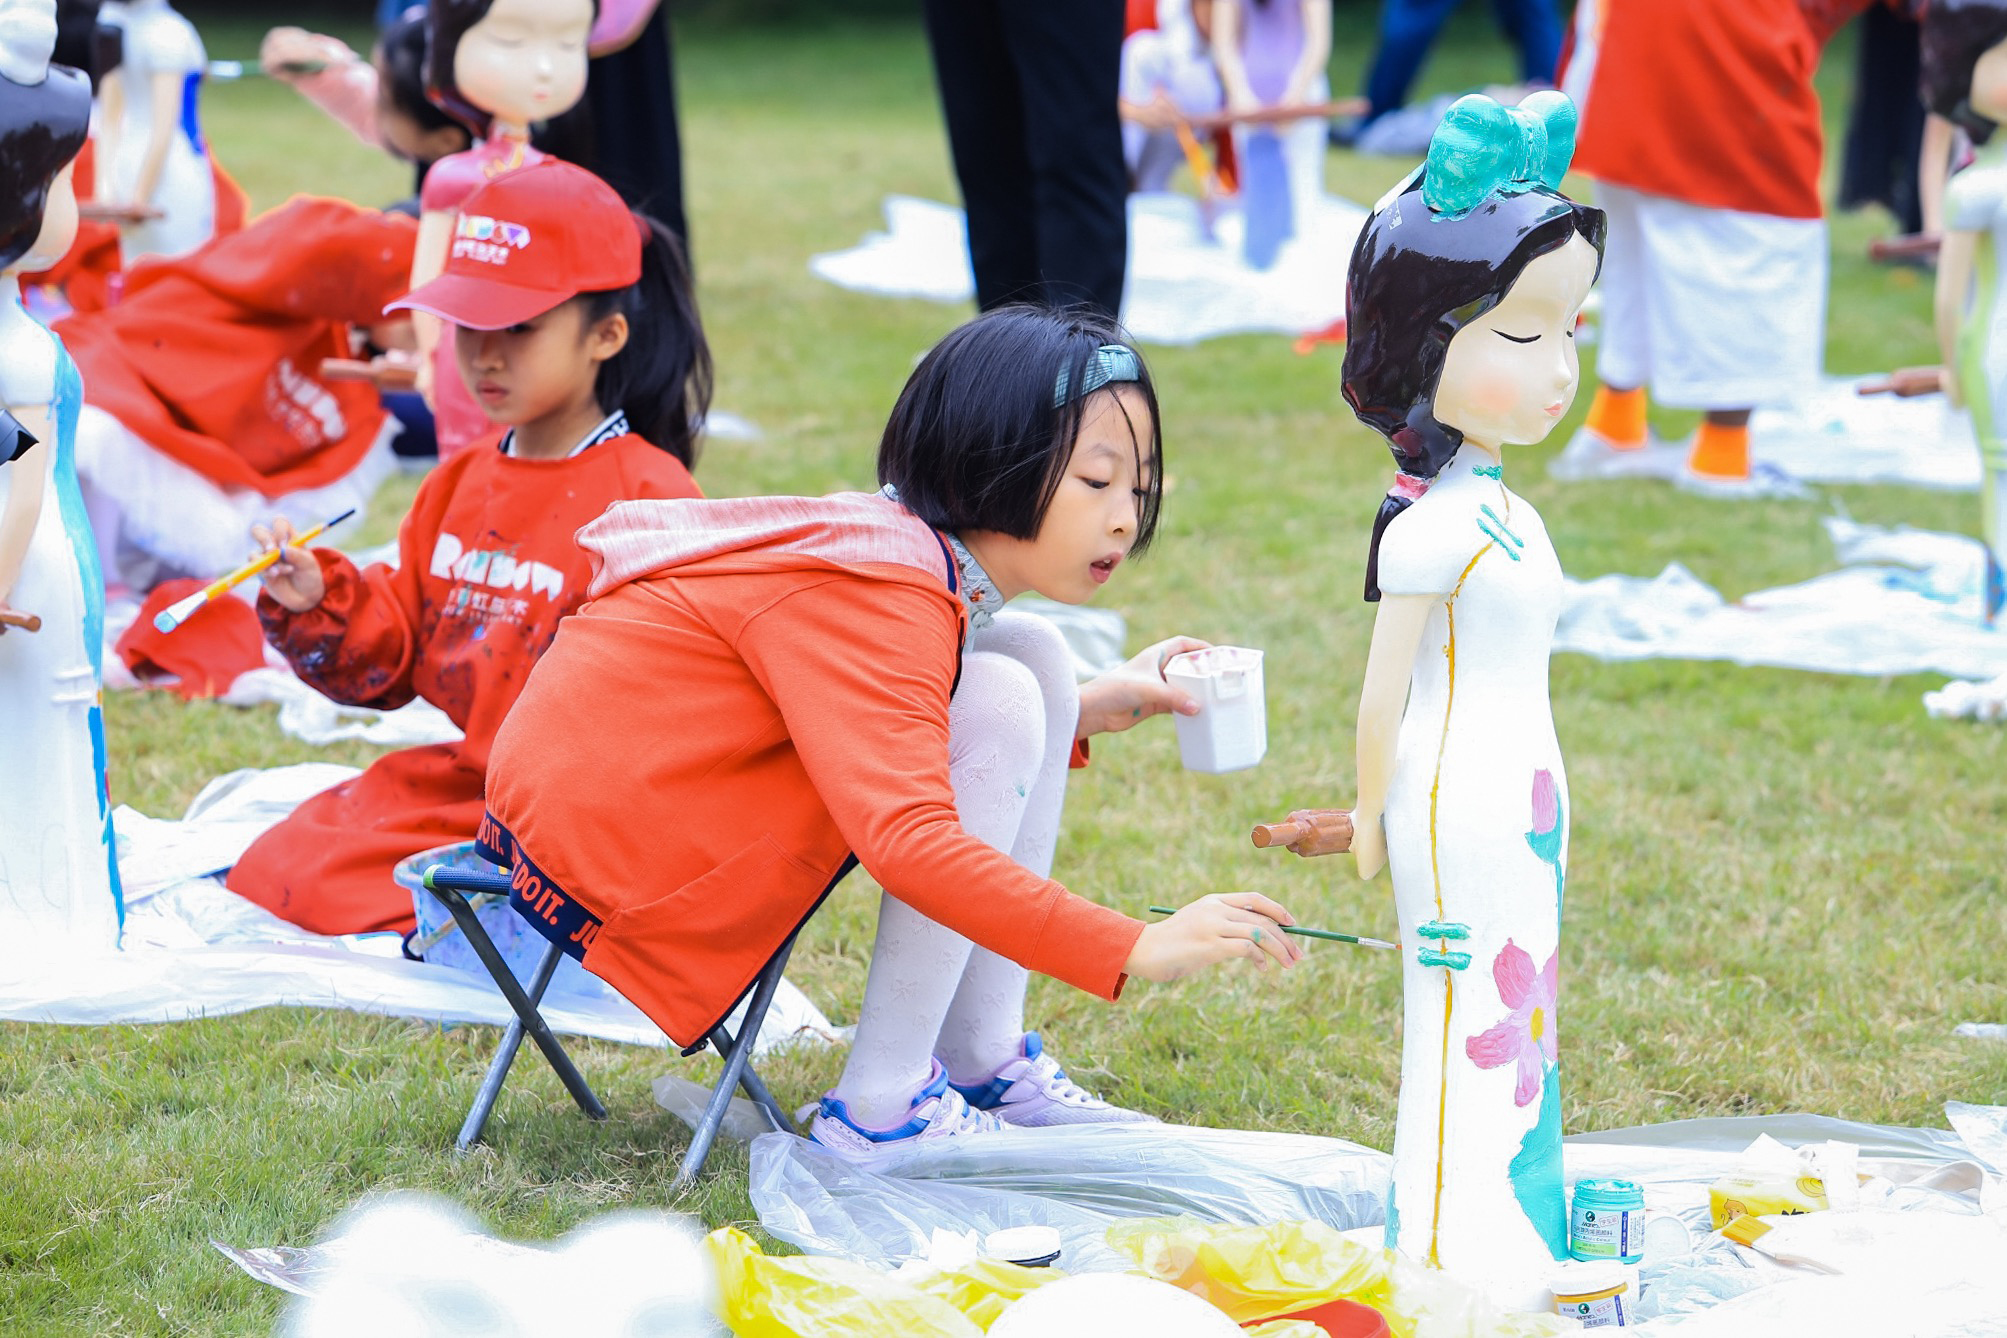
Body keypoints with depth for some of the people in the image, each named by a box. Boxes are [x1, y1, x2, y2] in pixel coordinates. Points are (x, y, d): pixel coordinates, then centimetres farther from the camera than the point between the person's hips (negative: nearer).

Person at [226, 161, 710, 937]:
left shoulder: (647, 497, -11)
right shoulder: (460, 485, 13)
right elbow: (389, 656, 18)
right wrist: (318, 605, -3)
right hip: (443, 780, 8)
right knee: (269, 873, -3)